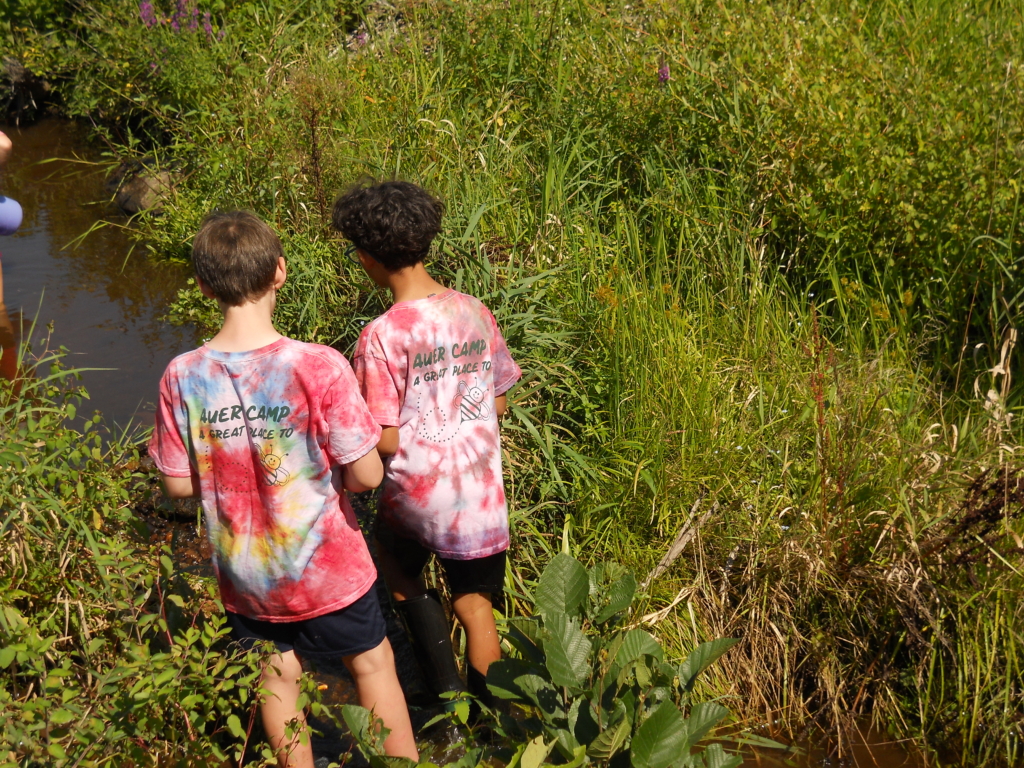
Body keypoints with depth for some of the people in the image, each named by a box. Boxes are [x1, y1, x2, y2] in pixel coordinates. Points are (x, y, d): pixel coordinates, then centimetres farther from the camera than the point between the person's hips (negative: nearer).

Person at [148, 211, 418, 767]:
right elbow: (367, 475, -20)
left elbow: (178, 485, -6)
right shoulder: (319, 367, -25)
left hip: (244, 574, 2)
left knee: (277, 680, 23)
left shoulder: (183, 377, -16)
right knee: (372, 663, 21)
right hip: (325, 567, -2)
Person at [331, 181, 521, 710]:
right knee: (475, 606, 17)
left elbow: (383, 441, -17)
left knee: (398, 569, 26)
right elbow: (498, 403, 7)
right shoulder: (474, 312, -3)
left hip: (417, 493, -4)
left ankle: (445, 682, 18)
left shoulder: (382, 336, -19)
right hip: (480, 491, 4)